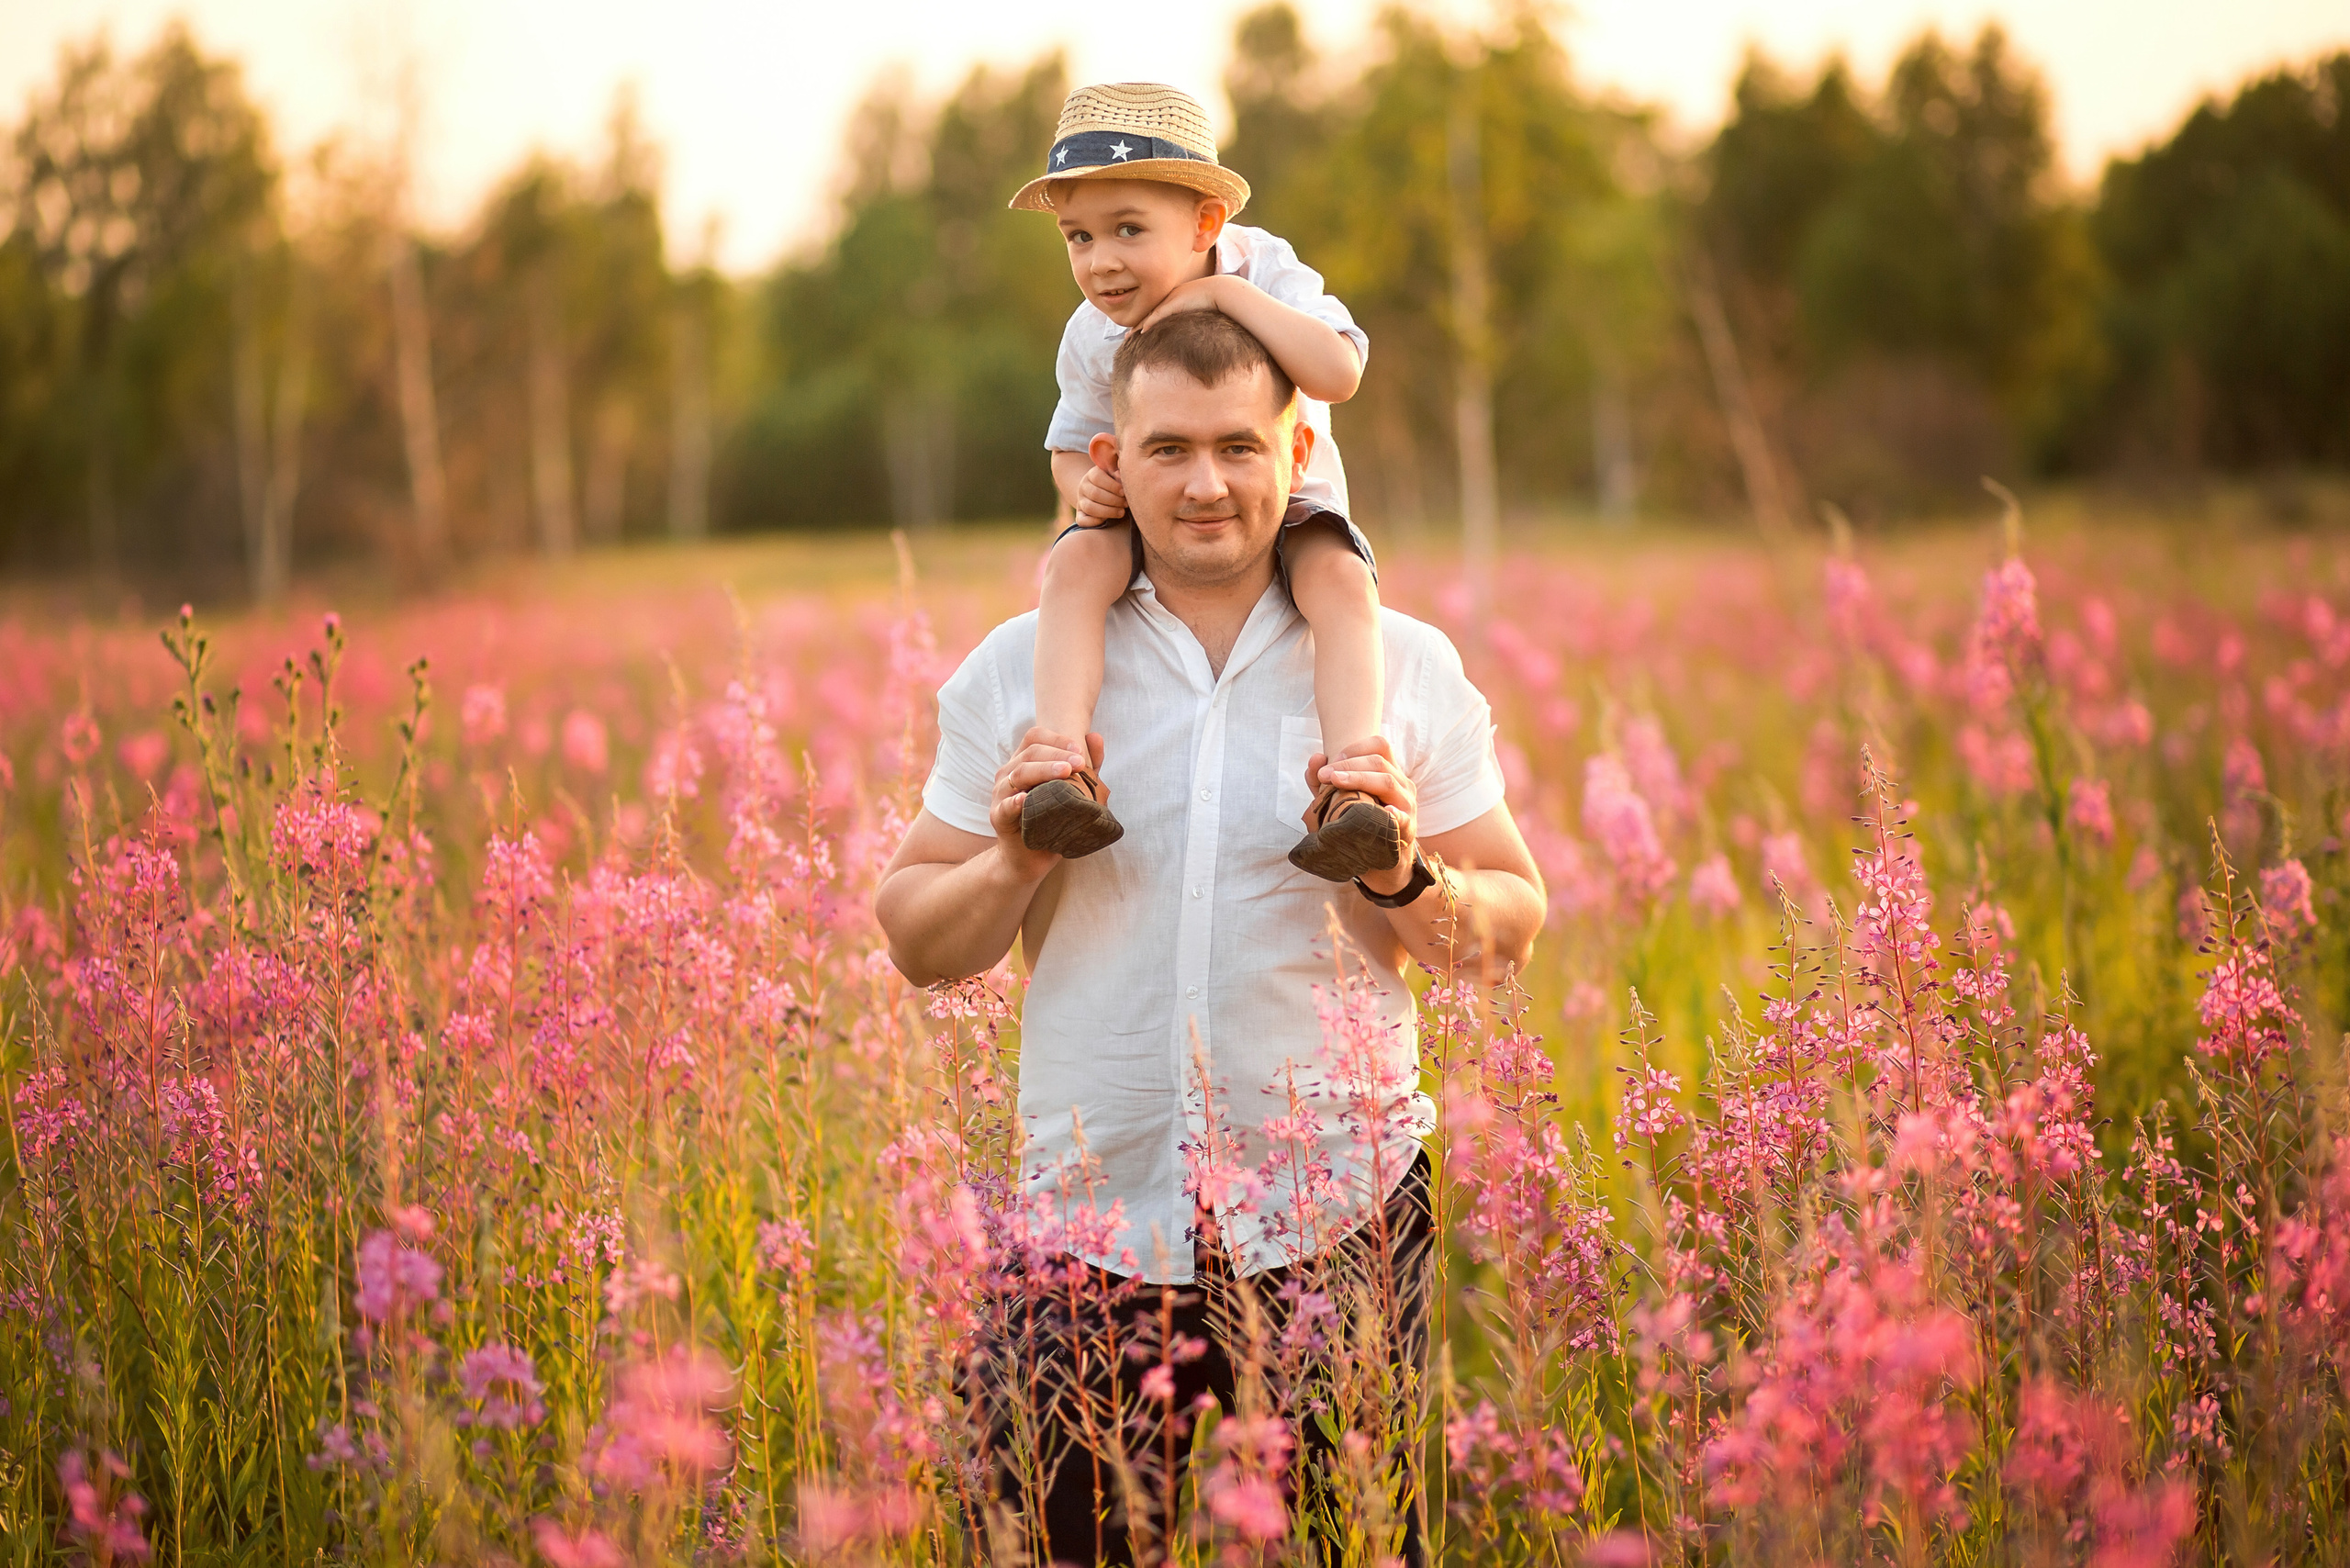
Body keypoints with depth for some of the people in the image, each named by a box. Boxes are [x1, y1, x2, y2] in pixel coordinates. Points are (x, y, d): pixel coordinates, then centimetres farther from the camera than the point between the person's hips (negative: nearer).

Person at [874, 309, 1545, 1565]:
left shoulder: (1407, 668, 5)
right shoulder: (1016, 671, 7)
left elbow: (1510, 937, 8)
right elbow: (918, 945, 9)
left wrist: (1404, 877, -12)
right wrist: (1014, 859, -10)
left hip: (1336, 1222, 0)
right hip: (1097, 1216, 1)